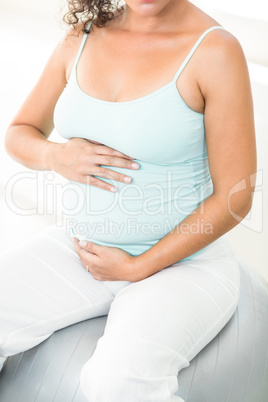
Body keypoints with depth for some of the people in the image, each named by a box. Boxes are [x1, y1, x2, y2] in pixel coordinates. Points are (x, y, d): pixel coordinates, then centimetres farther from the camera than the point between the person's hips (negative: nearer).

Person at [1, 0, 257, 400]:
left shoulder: (216, 50, -15)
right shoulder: (82, 37, 2)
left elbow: (235, 198, -14)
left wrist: (136, 268, -12)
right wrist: (56, 155, -12)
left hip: (182, 260, -5)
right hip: (83, 246, 5)